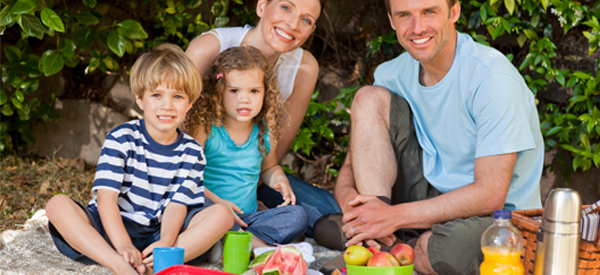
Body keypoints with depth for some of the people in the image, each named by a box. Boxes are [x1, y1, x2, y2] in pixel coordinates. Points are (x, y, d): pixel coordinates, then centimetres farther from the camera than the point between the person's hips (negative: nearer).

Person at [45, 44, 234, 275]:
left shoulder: (192, 152, 4)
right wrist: (123, 246, -31)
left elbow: (177, 204, -5)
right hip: (112, 230, -1)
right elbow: (106, 196, -15)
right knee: (57, 205, -25)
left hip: (159, 234, 2)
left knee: (222, 215, -19)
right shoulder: (121, 139, -5)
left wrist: (166, 242, -28)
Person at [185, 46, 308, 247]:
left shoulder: (265, 131, 8)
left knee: (298, 216, -16)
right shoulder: (204, 127, -7)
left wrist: (279, 180, 5)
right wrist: (216, 201, -22)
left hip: (247, 217, 5)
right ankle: (262, 246, -35)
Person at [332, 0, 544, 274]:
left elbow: (490, 196, -24)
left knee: (447, 249, -42)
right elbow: (353, 163, 2)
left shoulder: (493, 78, -22)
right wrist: (348, 198, -23)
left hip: (496, 218, -6)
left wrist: (395, 216, -26)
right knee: (370, 98, -10)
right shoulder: (392, 75, -1)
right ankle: (379, 243, -16)